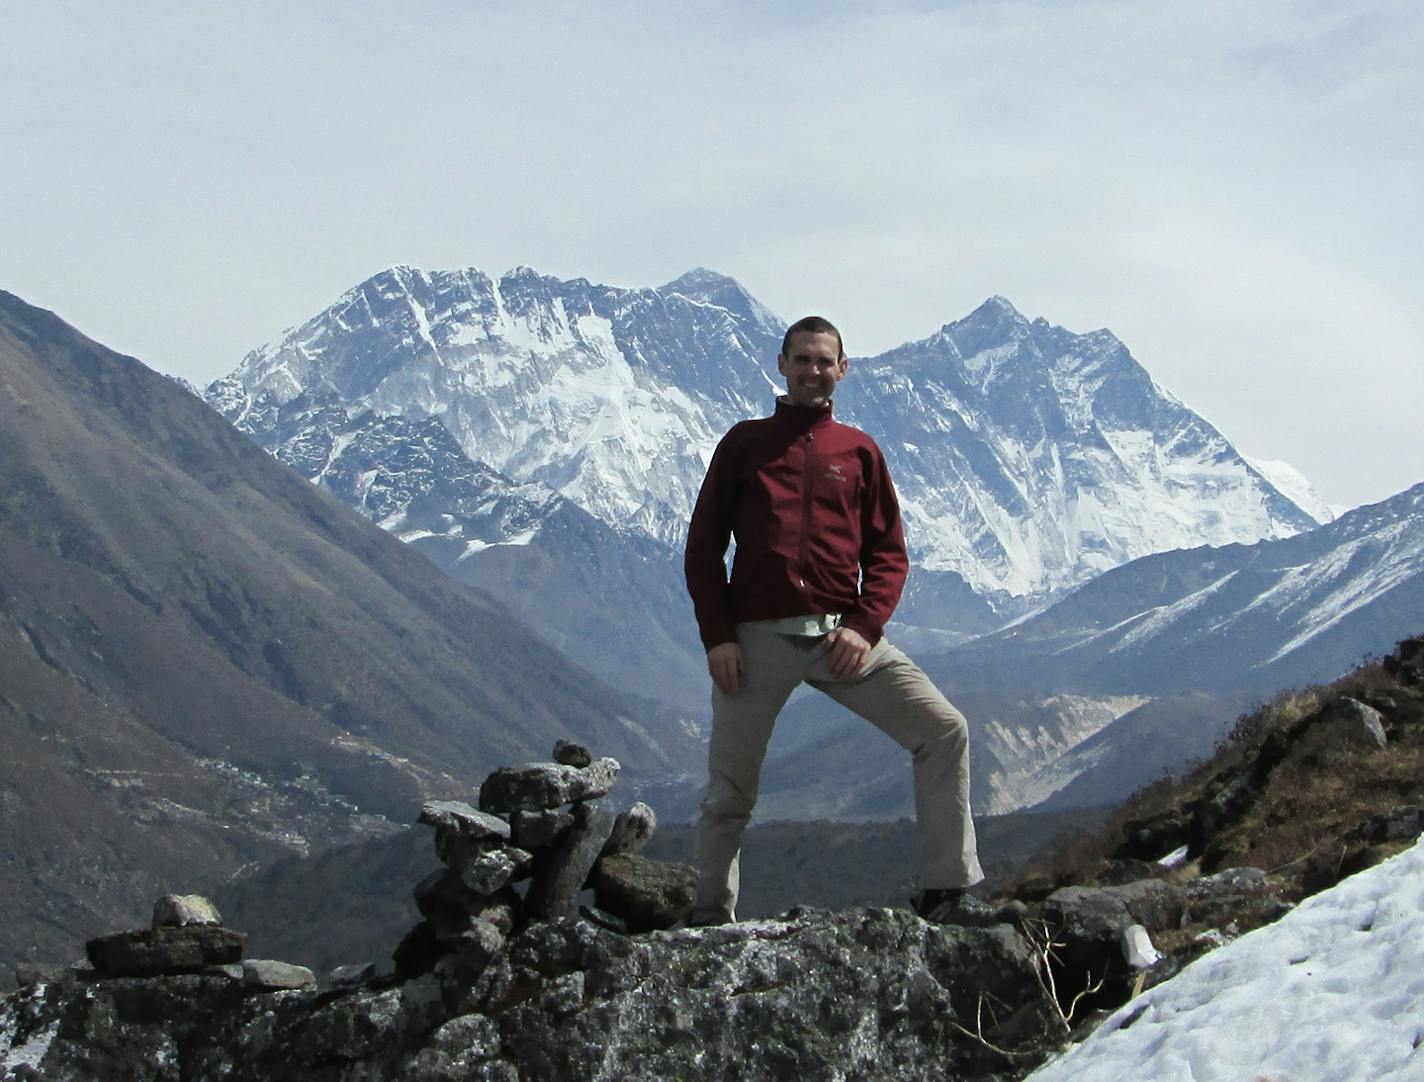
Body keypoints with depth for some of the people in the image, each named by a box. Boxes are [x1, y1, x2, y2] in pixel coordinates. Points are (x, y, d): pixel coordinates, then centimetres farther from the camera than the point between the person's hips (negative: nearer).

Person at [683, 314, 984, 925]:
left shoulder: (859, 451, 12)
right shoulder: (744, 444, 9)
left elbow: (888, 553, 9)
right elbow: (703, 548, 6)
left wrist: (864, 627, -8)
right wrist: (717, 637, -5)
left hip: (843, 634, 1)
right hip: (756, 639, -1)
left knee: (944, 731, -11)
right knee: (729, 792, 4)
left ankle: (945, 891, -7)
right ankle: (711, 916, 18)